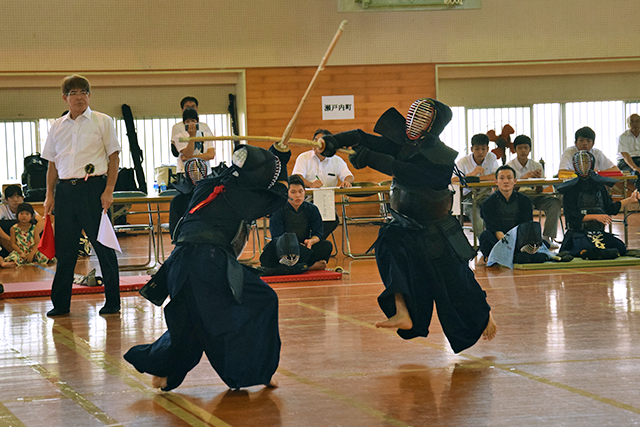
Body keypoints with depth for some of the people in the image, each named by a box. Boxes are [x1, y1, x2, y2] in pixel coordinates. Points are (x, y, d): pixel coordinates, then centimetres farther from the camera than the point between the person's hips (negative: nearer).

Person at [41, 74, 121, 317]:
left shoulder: (102, 122, 4)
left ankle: (112, 301, 6)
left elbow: (114, 158, 1)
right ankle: (60, 303, 11)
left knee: (103, 246, -1)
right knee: (64, 248, 4)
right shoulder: (57, 127, 14)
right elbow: (52, 164, 18)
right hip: (65, 190, 4)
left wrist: (108, 190, -8)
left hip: (93, 187, -3)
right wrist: (50, 195, 9)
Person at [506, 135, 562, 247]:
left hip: (534, 196, 4)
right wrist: (523, 178, -24)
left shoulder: (537, 166, 11)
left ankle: (547, 237, -27)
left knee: (555, 202, -23)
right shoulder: (509, 166, 3)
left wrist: (539, 179, -15)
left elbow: (538, 191, 6)